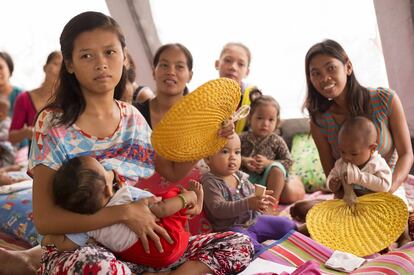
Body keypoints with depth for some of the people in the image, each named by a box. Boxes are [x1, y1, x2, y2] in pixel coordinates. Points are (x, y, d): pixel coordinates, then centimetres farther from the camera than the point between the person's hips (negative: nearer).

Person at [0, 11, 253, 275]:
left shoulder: (132, 117, 6)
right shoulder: (53, 124, -10)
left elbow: (173, 171, 19)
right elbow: (44, 220, -15)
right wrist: (124, 213, -22)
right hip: (76, 250, -6)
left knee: (239, 244, -7)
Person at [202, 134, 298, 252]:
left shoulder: (240, 176, 5)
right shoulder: (210, 183, -17)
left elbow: (253, 192, 19)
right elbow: (218, 209, -28)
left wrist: (262, 199, -8)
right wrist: (248, 204, -37)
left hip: (253, 220, 8)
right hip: (231, 228, -7)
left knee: (286, 224, 12)